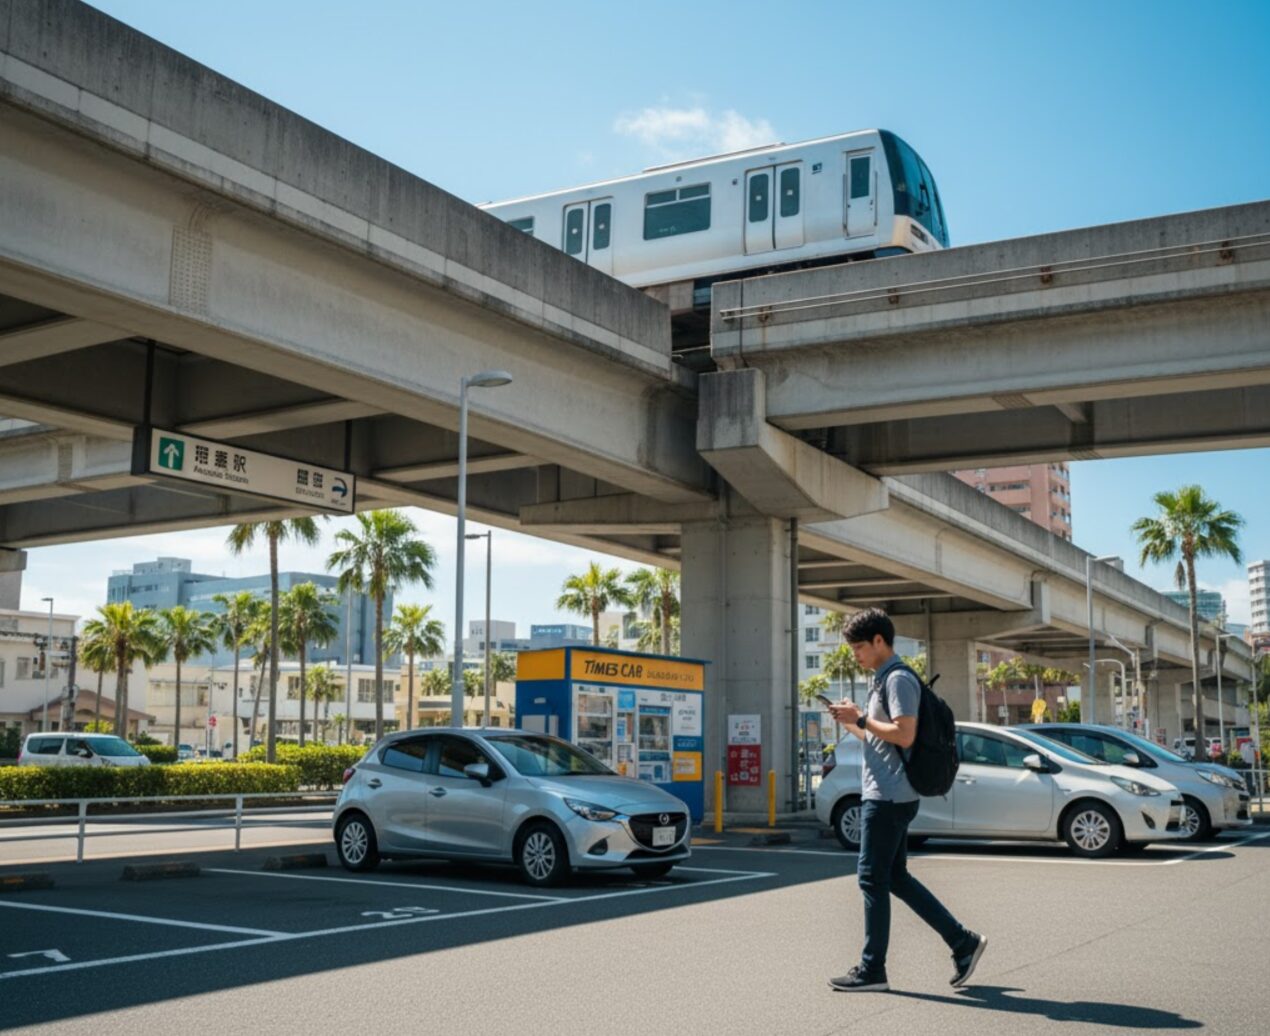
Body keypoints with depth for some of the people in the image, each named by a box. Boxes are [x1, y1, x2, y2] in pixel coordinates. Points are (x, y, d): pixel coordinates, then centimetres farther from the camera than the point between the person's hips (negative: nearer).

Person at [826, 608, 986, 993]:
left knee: (873, 879, -4)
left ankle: (872, 971, 3)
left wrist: (861, 718, -16)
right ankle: (963, 942, 17)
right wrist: (852, 724, 9)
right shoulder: (882, 679, 19)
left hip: (889, 797, -11)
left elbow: (904, 735, -23)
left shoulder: (899, 679, -13)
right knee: (895, 877, 13)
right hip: (885, 796, 11)